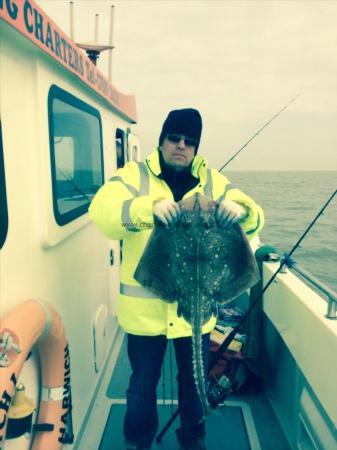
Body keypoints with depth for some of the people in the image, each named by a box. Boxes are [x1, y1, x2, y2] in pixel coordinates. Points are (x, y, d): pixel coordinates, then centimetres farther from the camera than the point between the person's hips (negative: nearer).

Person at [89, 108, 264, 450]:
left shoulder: (212, 181, 4)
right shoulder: (135, 174, -4)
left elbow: (254, 220, -1)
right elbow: (101, 209, -21)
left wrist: (240, 209, -26)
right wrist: (149, 207, -39)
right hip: (145, 305, -2)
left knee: (194, 380, 21)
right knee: (143, 382, 16)